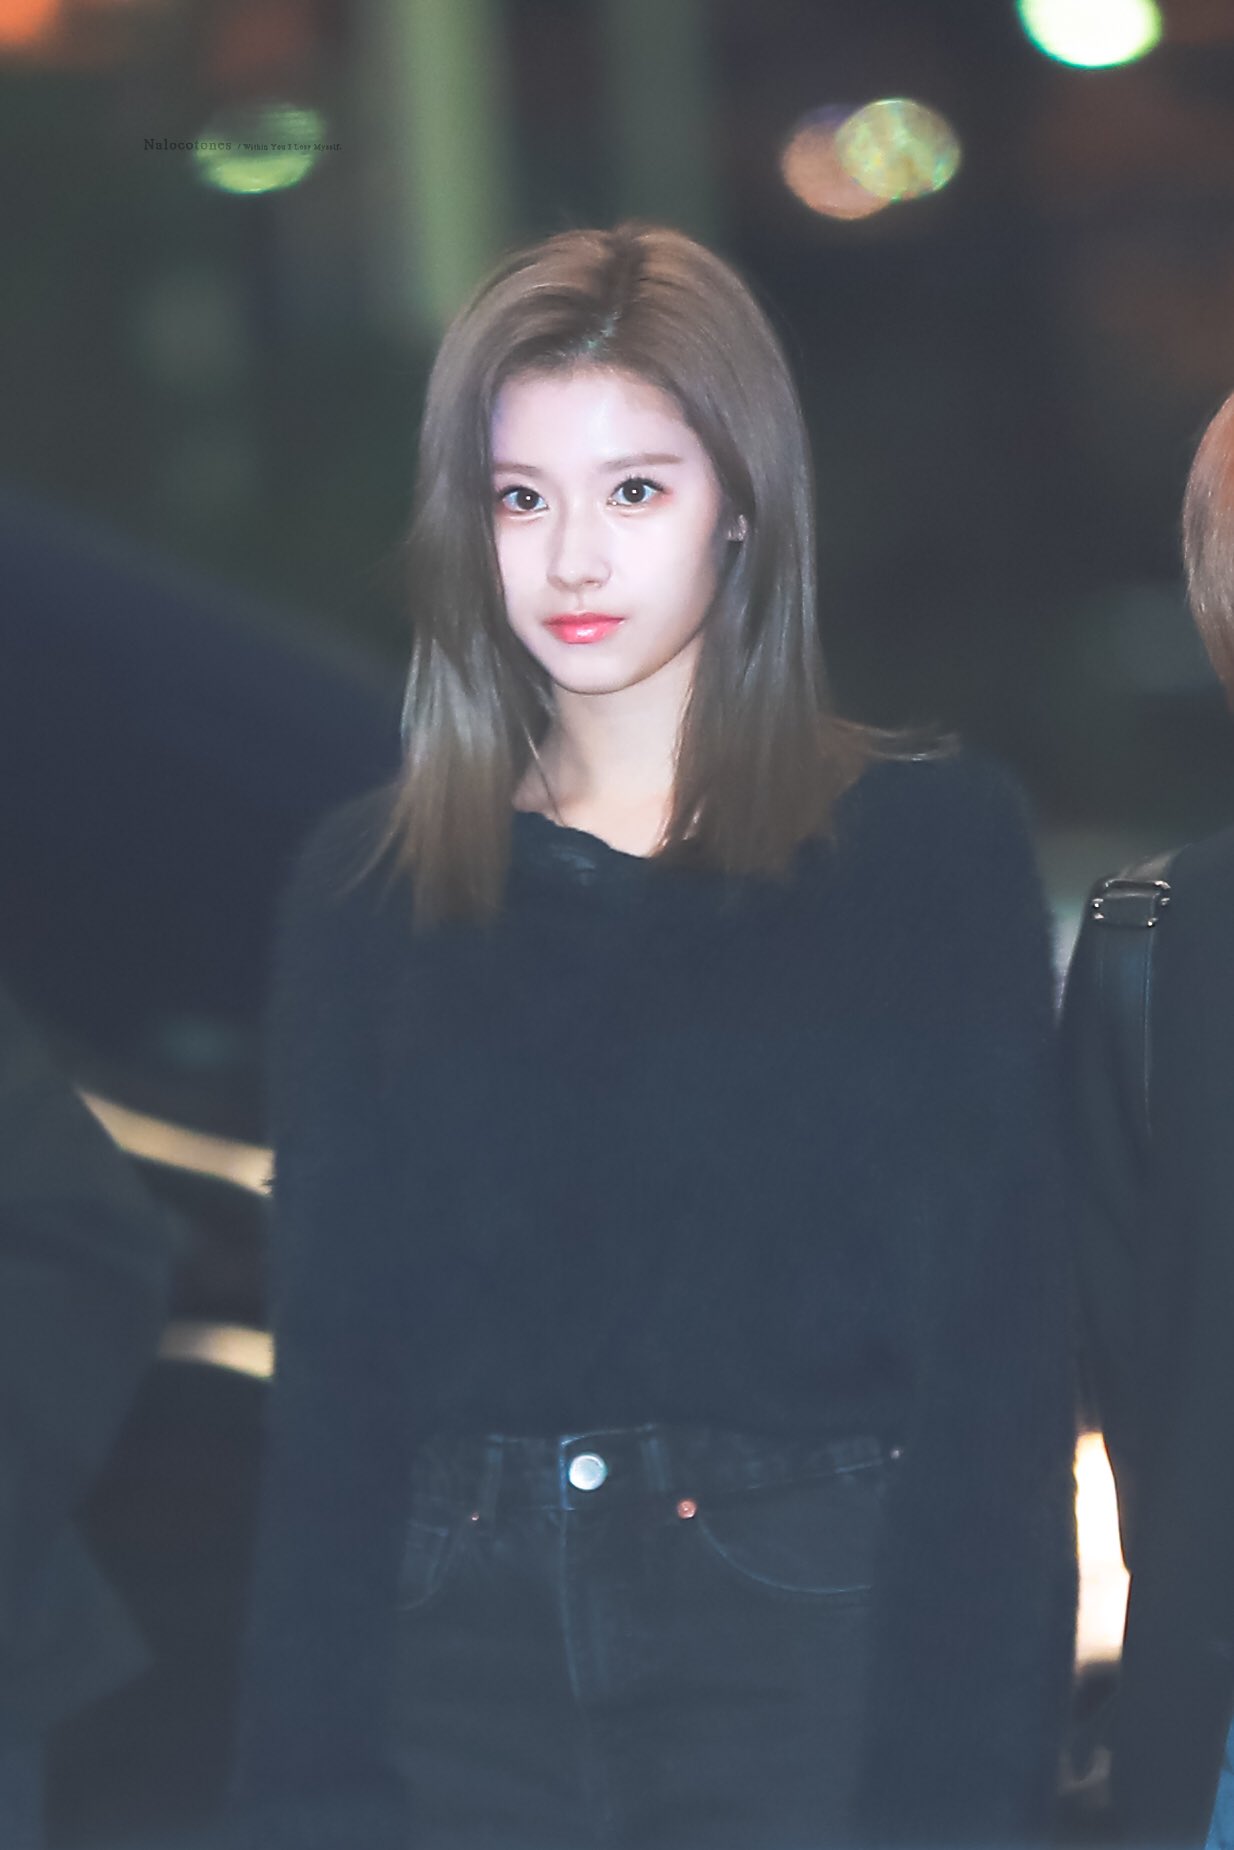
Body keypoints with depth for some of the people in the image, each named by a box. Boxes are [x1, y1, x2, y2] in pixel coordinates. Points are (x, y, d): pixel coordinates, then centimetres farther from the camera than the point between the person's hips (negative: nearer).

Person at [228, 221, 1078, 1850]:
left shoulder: (935, 844, 1)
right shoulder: (370, 889, 9)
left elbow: (997, 1362, -4)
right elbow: (333, 1368, 7)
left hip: (818, 1646, -2)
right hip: (472, 1653, 2)